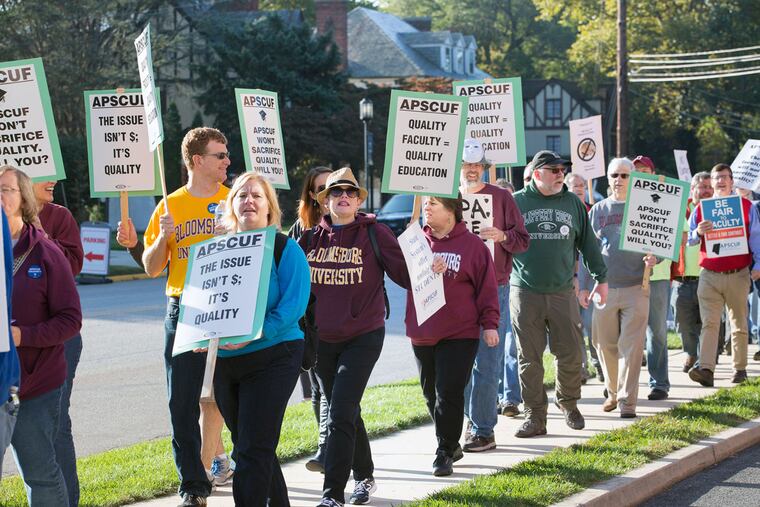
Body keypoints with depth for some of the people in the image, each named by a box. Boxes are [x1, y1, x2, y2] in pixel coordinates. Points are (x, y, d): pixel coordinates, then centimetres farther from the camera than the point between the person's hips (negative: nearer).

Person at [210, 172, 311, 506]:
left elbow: (294, 304, -15)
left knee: (253, 450, -10)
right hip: (225, 361, 6)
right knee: (246, 445, 14)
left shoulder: (285, 248, -5)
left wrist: (253, 334, -26)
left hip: (272, 356, -6)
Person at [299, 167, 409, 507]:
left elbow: (406, 274, -5)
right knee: (347, 412, 17)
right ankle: (364, 477, 36)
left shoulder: (374, 234, -5)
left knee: (339, 416, -13)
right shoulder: (312, 236, 4)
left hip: (363, 338, -4)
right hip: (321, 339, 4)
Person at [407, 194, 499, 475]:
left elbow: (487, 288, -1)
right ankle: (451, 445, 29)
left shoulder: (472, 245, -2)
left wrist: (490, 323, -4)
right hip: (422, 334, 5)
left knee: (449, 394, -8)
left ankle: (445, 452, 2)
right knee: (431, 394, 13)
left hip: (459, 336, -5)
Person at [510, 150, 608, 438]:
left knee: (570, 354, 3)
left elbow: (588, 242, 16)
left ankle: (568, 401, 27)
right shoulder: (516, 203, 1)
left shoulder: (572, 203, 10)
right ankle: (535, 416, 8)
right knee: (529, 359, 0)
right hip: (525, 293, -2)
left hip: (563, 292, 2)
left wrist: (601, 277, 16)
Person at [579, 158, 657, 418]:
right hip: (604, 287, 3)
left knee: (631, 345, -7)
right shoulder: (597, 211, 11)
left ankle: (627, 400, -5)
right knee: (605, 344, 8)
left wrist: (654, 258, -17)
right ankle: (613, 392, 26)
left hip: (635, 288, -3)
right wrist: (583, 286, 8)